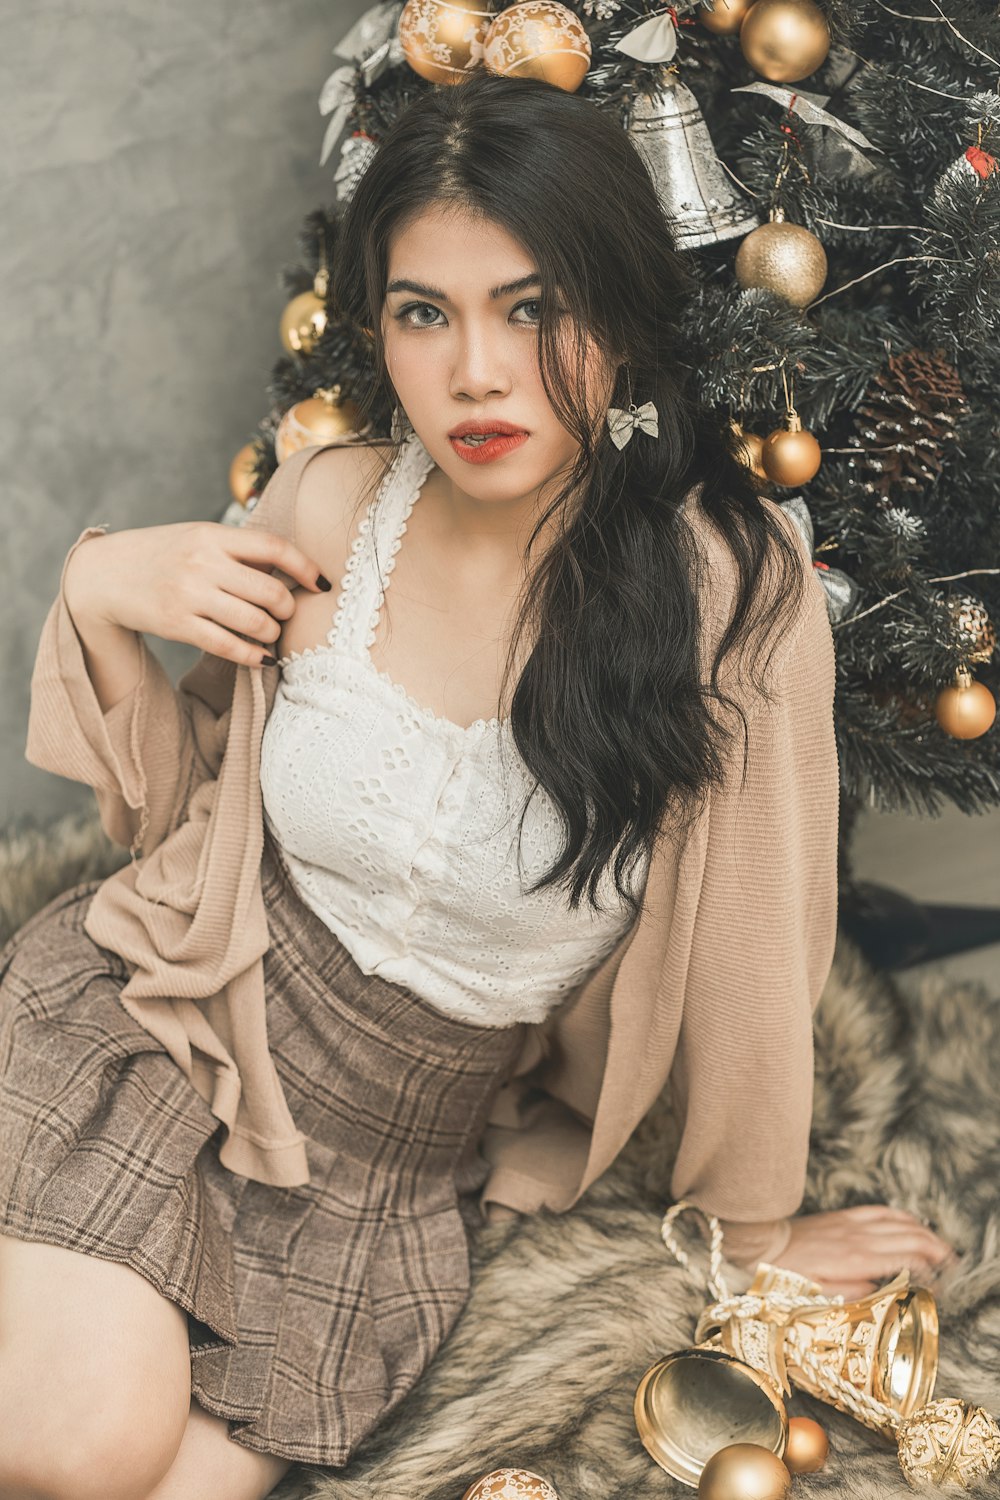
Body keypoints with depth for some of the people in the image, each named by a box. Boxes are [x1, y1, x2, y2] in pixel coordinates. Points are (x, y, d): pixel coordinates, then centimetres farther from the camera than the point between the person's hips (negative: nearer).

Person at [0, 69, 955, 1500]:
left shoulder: (729, 577, -18)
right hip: (144, 1020, 0)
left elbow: (744, 944, -7)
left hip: (380, 1171, 0)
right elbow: (195, 796, 7)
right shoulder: (329, 502, -8)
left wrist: (751, 1217, 6)